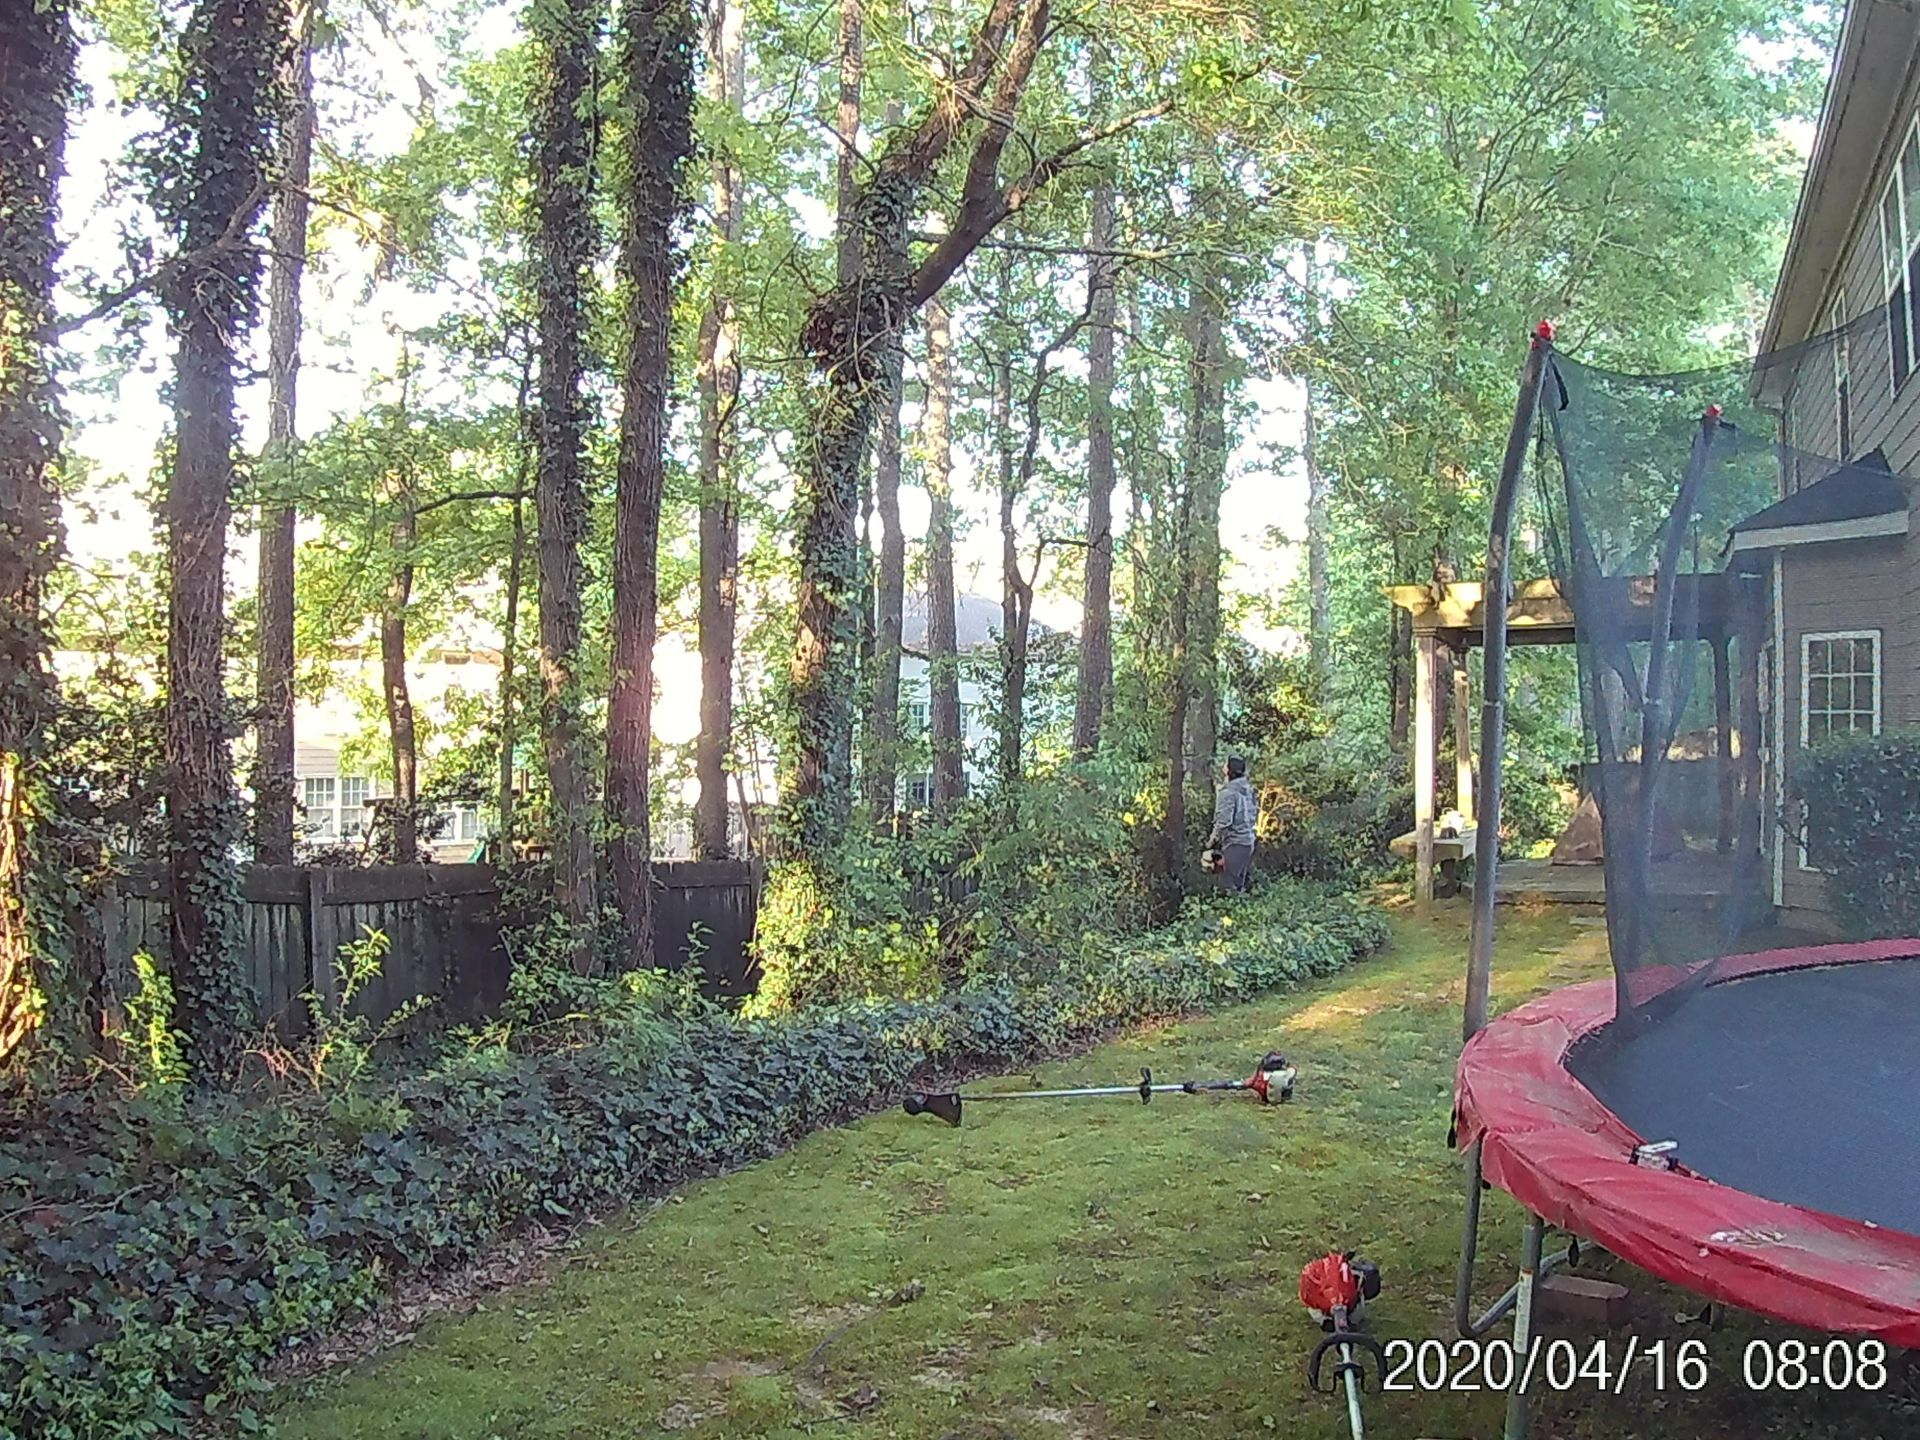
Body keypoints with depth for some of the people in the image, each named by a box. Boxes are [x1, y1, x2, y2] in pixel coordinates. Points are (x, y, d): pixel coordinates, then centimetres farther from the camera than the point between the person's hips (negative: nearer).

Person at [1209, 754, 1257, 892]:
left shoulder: (1228, 792, -16)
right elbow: (1255, 814, 16)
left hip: (1234, 844, -8)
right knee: (1242, 885, 16)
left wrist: (1213, 842, -9)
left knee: (1233, 886, -5)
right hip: (1249, 841, 8)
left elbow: (1223, 821, -21)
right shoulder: (1249, 790, 9)